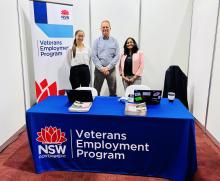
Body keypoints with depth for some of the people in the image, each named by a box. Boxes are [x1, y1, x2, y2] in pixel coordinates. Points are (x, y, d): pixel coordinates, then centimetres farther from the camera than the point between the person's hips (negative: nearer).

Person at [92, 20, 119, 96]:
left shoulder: (114, 41, 4)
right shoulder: (97, 41, 4)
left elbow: (117, 56, -2)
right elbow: (94, 56, -1)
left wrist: (108, 67, -11)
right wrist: (101, 68, -11)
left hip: (111, 69, 0)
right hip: (99, 69, 0)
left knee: (113, 91, 7)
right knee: (96, 91, 5)